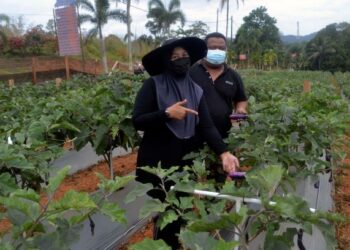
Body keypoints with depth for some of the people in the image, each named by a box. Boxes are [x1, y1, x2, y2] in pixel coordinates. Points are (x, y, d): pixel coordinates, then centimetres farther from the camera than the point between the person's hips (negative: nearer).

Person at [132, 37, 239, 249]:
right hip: (158, 162, -4)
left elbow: (207, 126, -5)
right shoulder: (153, 85, -9)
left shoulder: (196, 90, 4)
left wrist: (224, 152, -18)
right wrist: (167, 113, -24)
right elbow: (137, 121, -12)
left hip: (186, 161, 4)